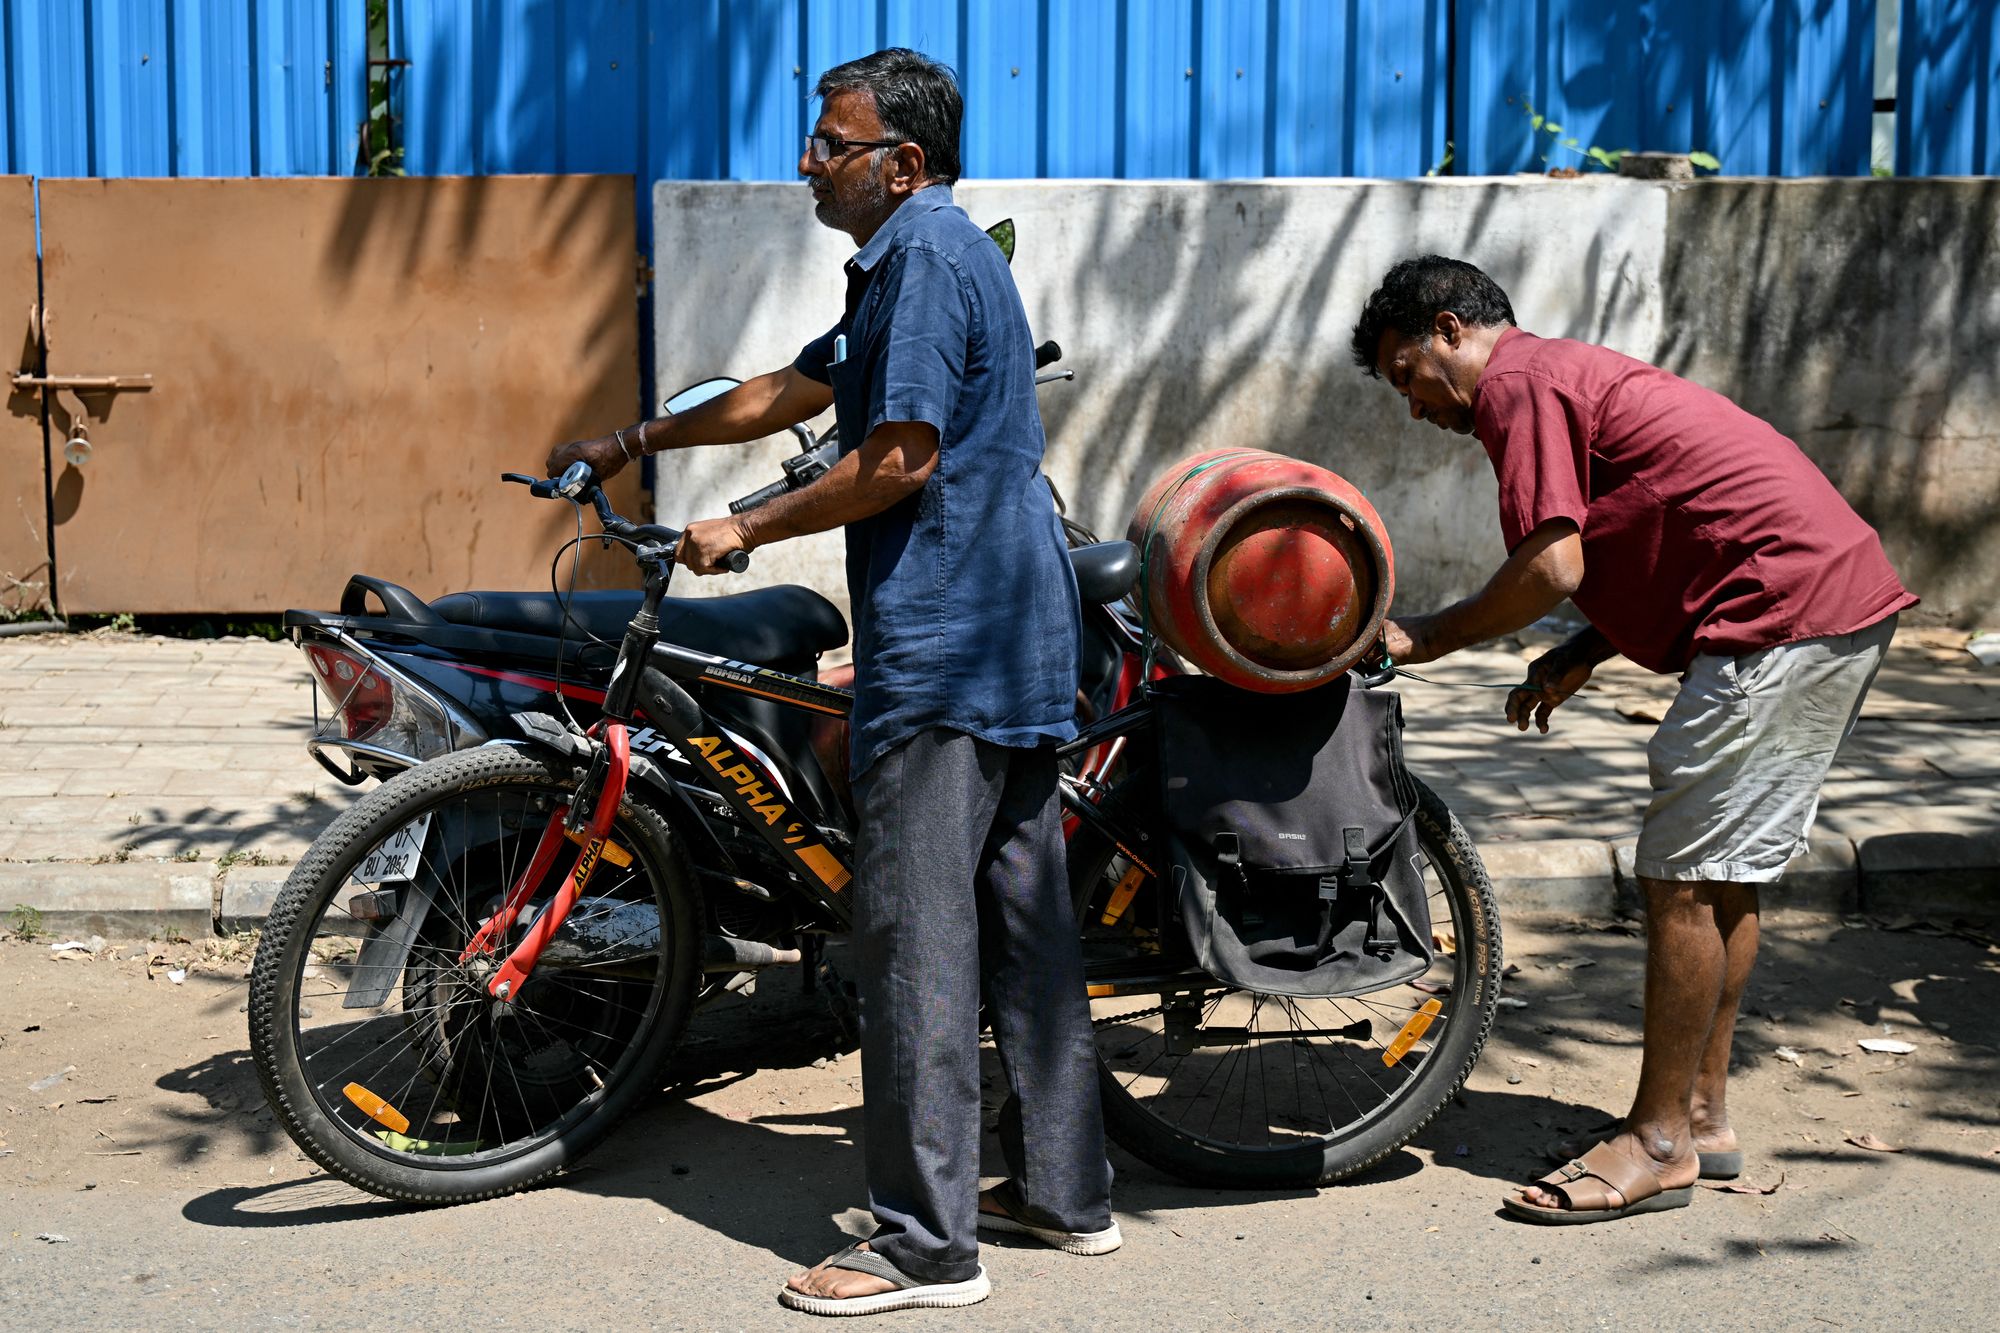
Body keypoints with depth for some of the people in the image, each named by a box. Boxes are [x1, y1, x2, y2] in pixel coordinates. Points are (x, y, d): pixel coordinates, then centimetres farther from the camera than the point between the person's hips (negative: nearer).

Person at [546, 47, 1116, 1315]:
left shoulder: (926, 254, -11)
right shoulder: (928, 254, 21)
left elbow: (898, 459, -19)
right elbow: (787, 395, 29)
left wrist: (744, 531, -9)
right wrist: (633, 441, 33)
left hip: (945, 646, -11)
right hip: (1021, 641, 11)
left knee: (914, 934, -7)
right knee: (1025, 915, 13)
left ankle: (925, 1243, -1)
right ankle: (1066, 1188, 22)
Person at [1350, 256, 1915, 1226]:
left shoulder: (1519, 382, -7)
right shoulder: (1572, 372, 24)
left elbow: (1553, 568, -16)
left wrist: (1426, 636, -3)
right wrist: (1582, 656, 12)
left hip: (1784, 616, -11)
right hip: (1849, 598, 11)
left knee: (1683, 878, -5)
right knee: (1726, 872, 15)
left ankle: (1660, 1143, 3)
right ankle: (1701, 1113, 24)